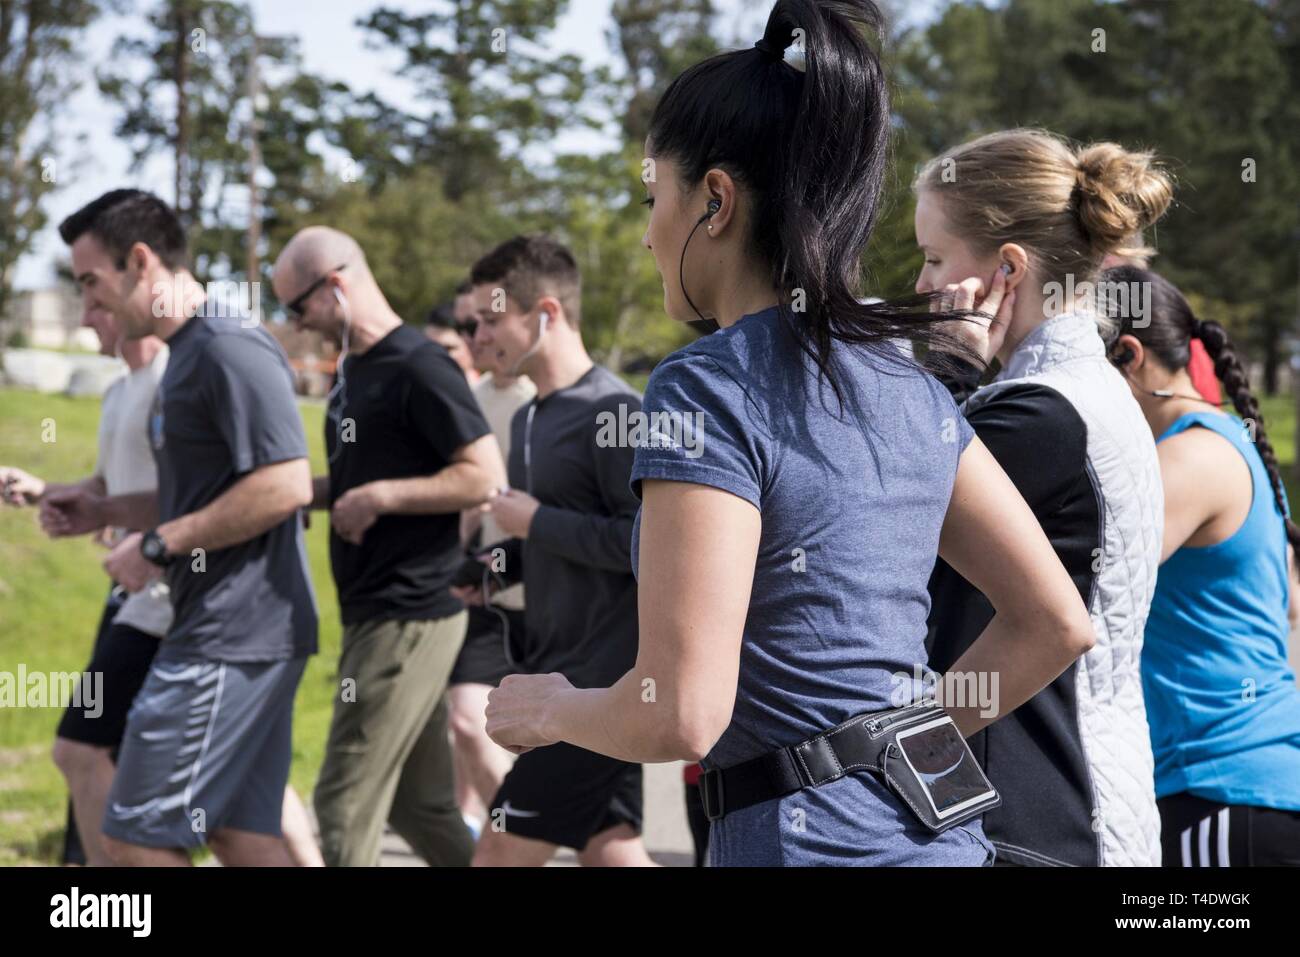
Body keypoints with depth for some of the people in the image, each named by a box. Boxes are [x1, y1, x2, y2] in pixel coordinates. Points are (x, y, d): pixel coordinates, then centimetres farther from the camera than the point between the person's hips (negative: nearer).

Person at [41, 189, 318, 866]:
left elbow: (285, 486, -24)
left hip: (232, 636, -10)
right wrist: (106, 511, 14)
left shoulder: (231, 349, -15)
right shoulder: (189, 354, 17)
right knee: (241, 832, 11)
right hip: (232, 632, 10)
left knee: (135, 836, -5)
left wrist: (159, 545, -18)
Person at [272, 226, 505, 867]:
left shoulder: (418, 369, -14)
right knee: (420, 807, 13)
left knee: (346, 803, -7)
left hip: (407, 618, -10)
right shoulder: (352, 371, 15)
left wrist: (379, 496, -19)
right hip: (374, 616, 10)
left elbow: (485, 476, -18)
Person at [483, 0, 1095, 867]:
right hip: (939, 835, 8)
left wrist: (549, 709, -1)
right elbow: (1056, 624, 13)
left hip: (811, 836, -8)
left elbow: (682, 714, -20)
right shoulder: (913, 389, 8)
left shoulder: (707, 390, -14)